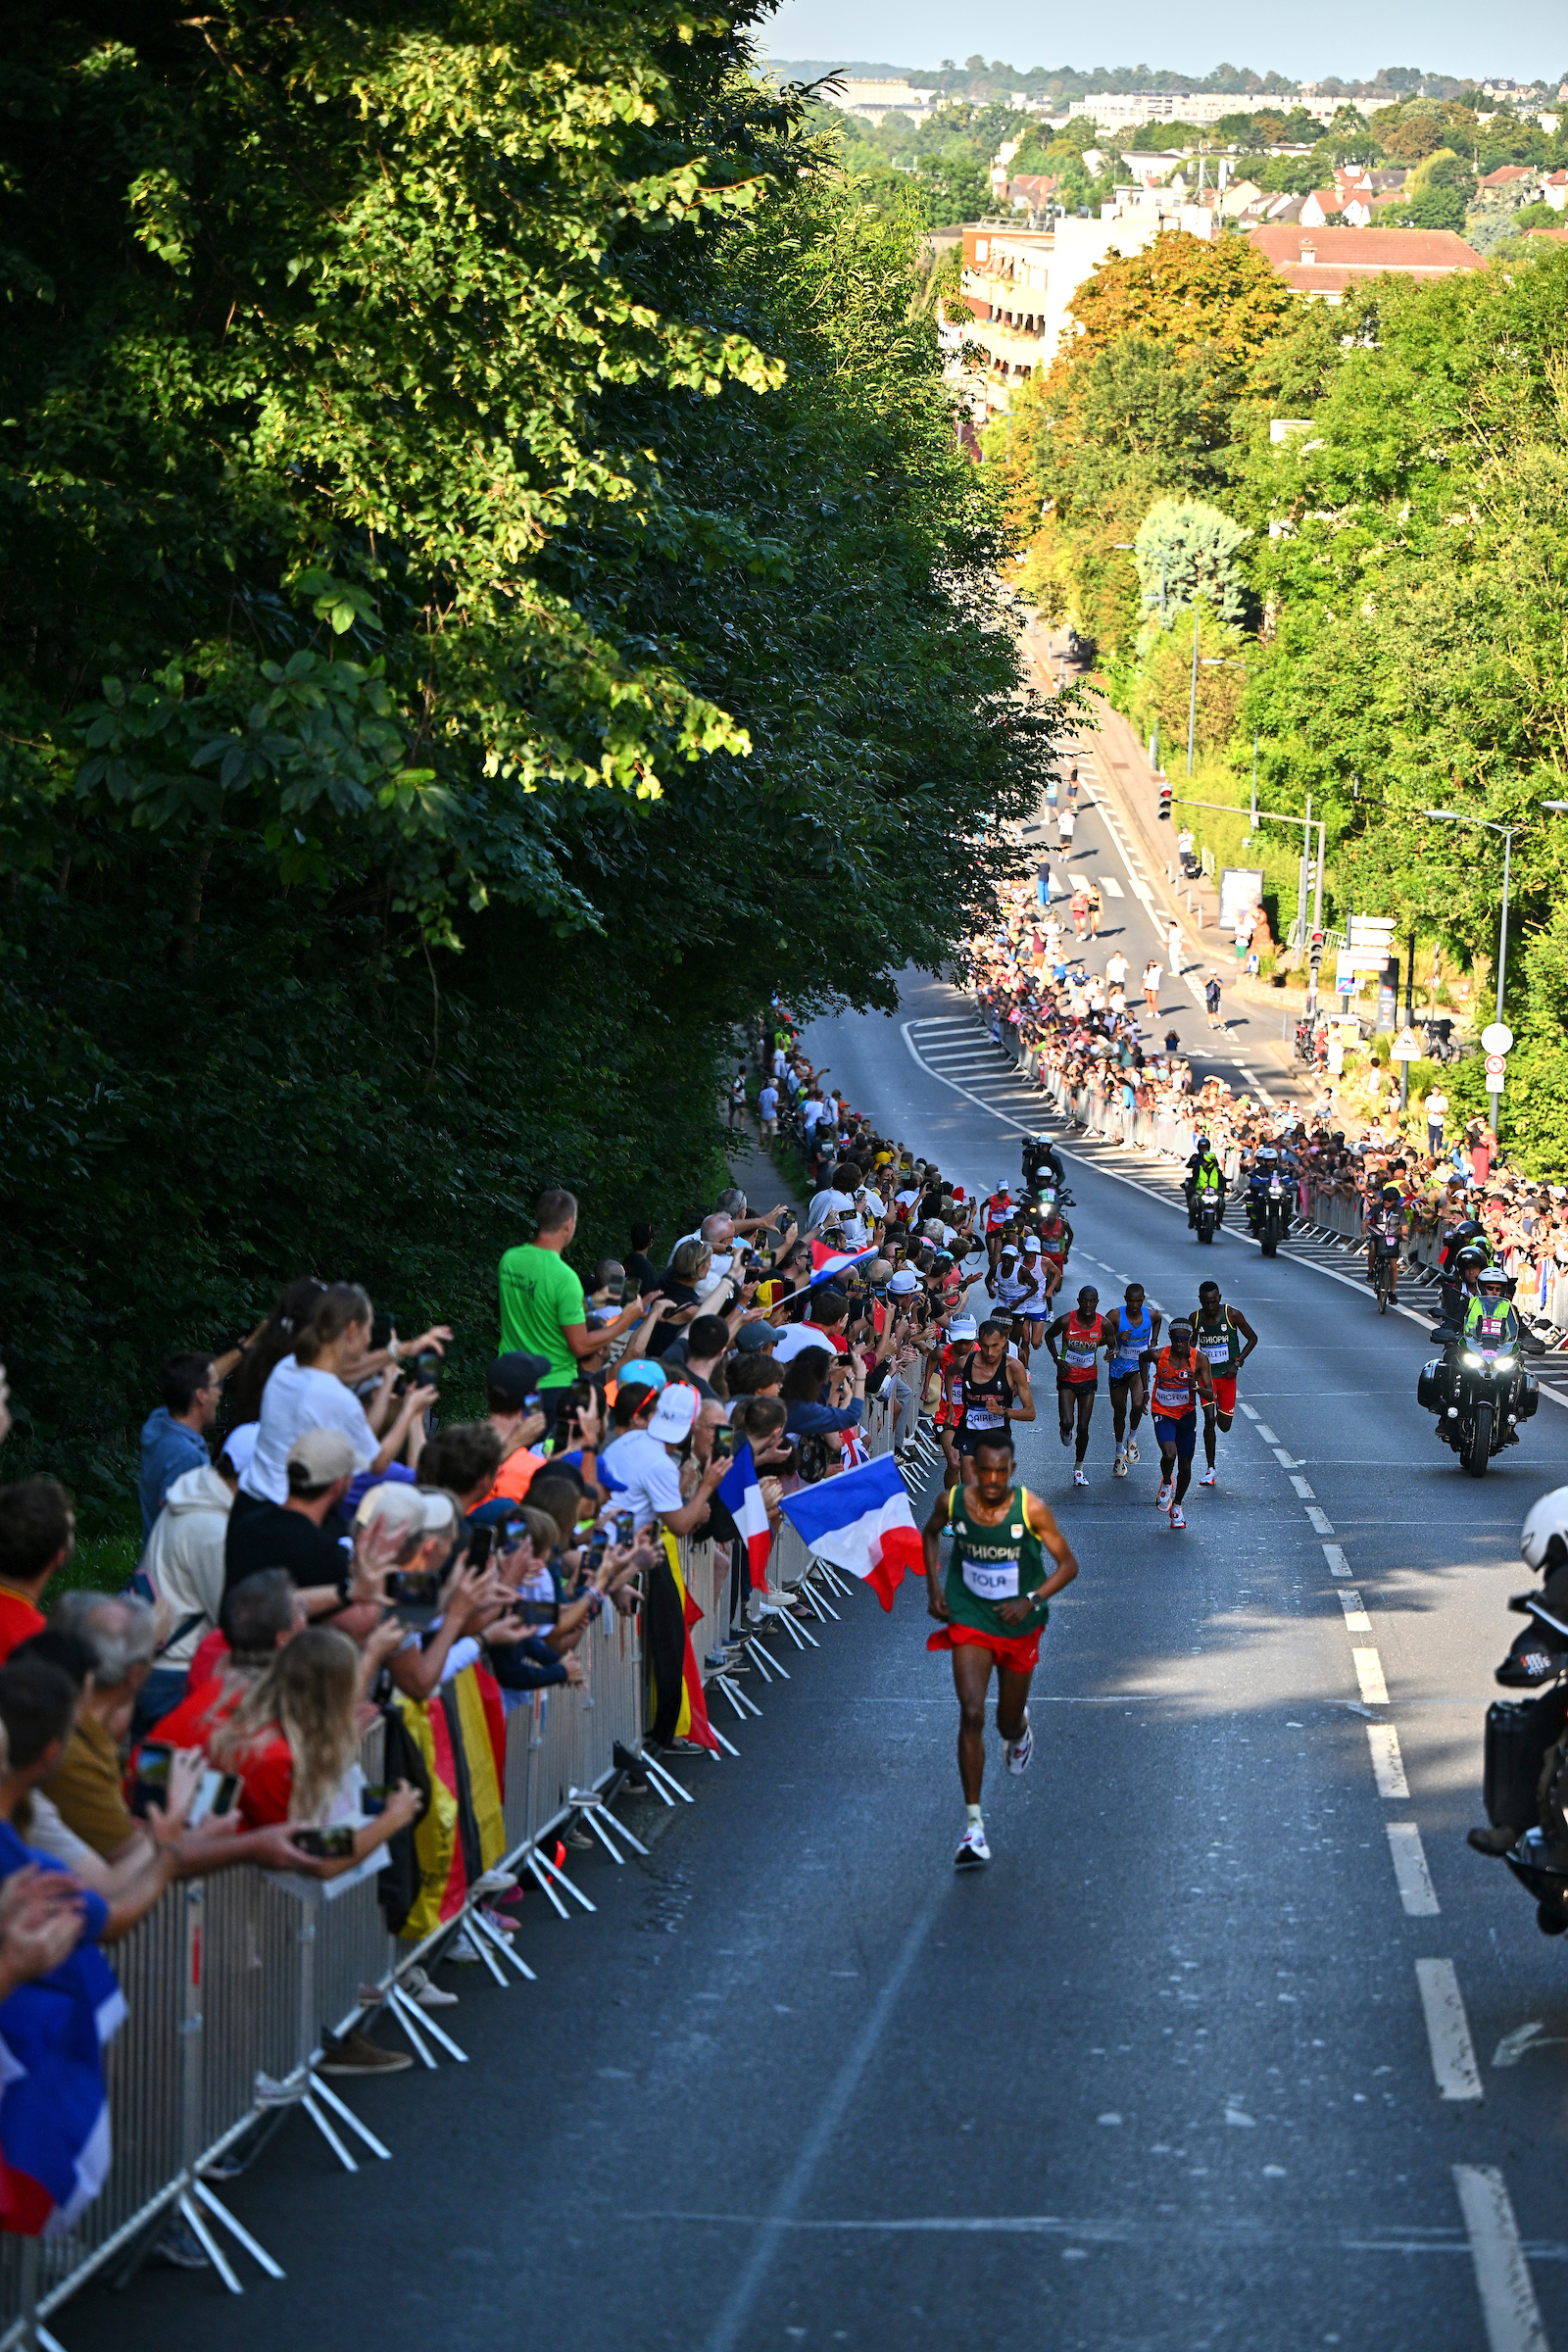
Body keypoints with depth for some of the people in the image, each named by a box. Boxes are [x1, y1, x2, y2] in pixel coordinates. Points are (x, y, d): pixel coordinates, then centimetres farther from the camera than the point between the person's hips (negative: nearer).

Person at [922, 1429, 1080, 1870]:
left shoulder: (1031, 1510, -19)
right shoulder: (952, 1502, -13)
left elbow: (1068, 1564, -10)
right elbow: (930, 1534, 11)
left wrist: (1032, 1601, -24)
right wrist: (933, 1586, 1)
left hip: (1019, 1626, 0)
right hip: (969, 1621, 0)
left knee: (1008, 1723, 14)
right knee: (971, 1714, -18)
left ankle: (1019, 1727, 56)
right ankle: (973, 1824, -15)